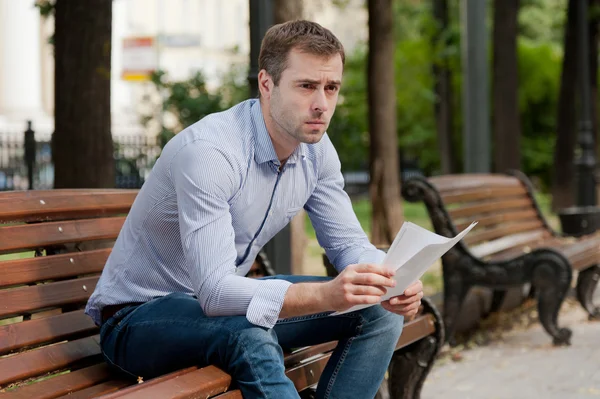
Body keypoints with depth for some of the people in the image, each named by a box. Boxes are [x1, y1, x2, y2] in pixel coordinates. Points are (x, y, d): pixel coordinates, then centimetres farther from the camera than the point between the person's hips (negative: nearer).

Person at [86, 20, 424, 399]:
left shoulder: (315, 148, -5)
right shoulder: (208, 150, -30)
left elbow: (348, 242, 2)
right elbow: (215, 291, -37)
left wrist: (389, 281, -22)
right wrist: (326, 295, -50)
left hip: (225, 302, 8)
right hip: (137, 318, -8)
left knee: (380, 312, -4)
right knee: (250, 336, -39)